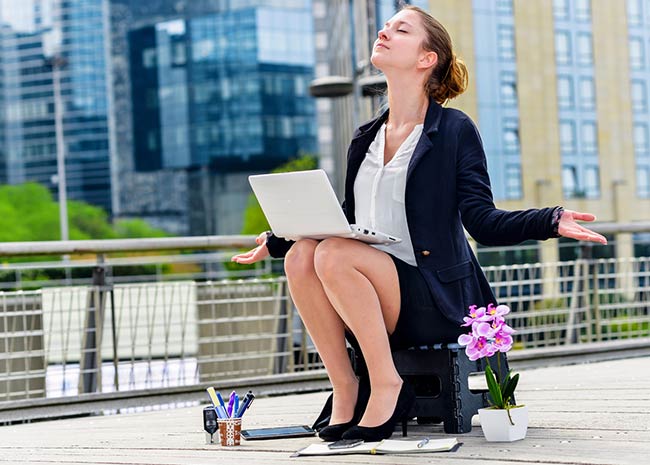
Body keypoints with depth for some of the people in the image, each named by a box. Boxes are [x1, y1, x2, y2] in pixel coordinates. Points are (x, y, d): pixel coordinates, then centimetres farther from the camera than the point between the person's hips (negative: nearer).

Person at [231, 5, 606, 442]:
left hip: (435, 300, -5)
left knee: (333, 255, -29)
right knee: (301, 254, -22)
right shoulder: (365, 139, 18)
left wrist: (551, 221, -24)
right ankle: (345, 389, -17)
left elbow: (483, 221, -8)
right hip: (369, 301, 6)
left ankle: (387, 385, -20)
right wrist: (274, 241, 29)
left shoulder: (455, 130, 0)